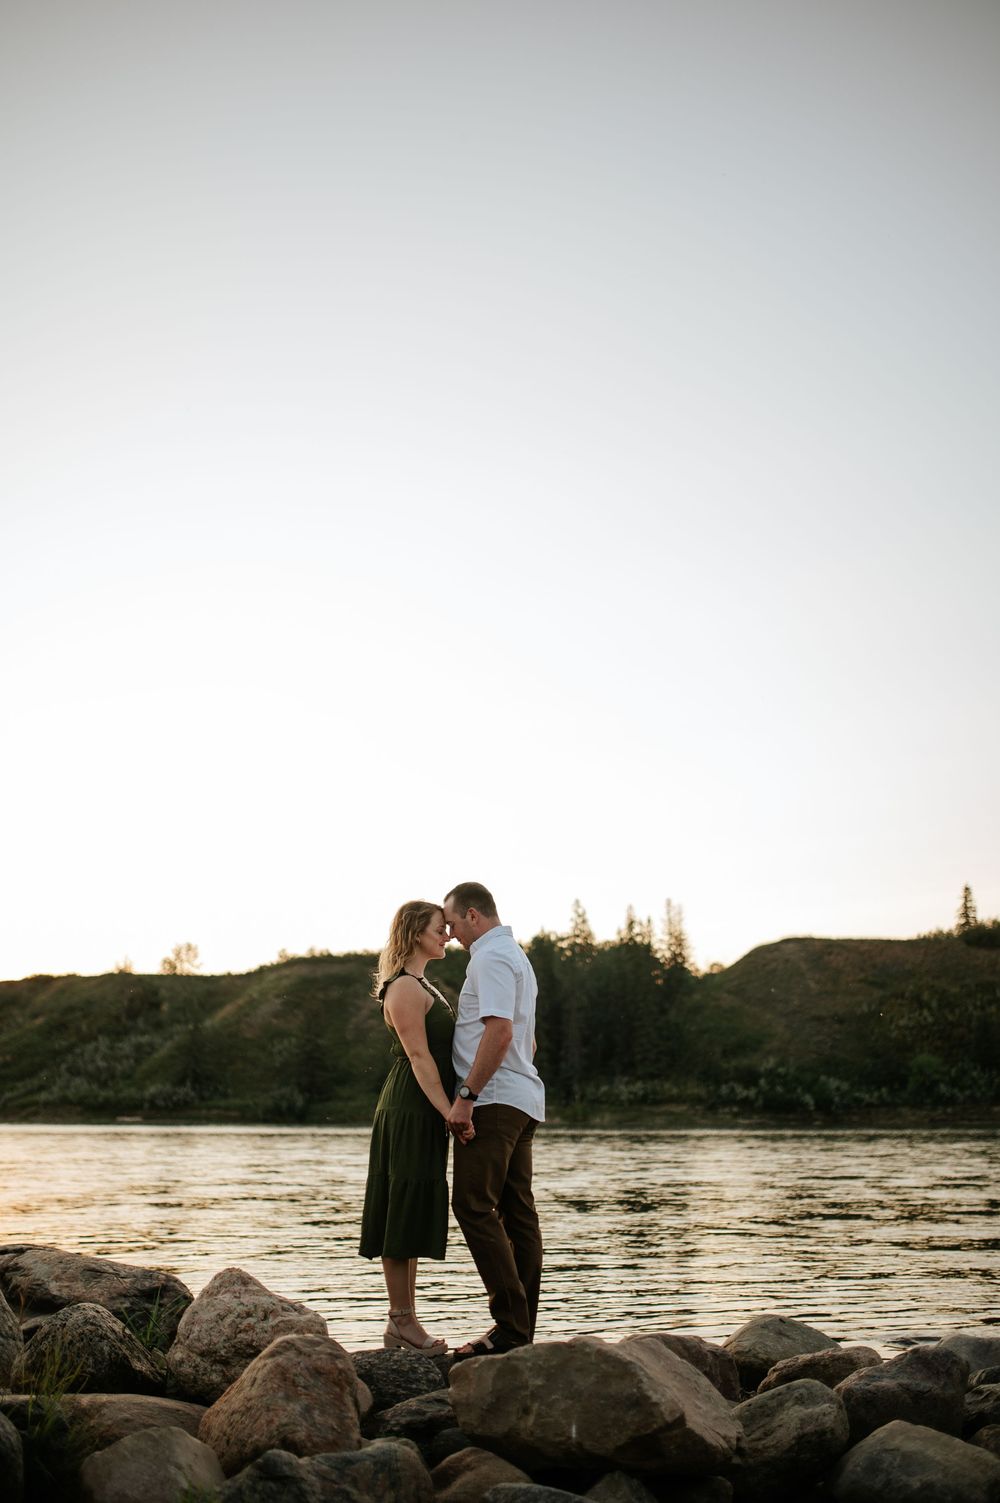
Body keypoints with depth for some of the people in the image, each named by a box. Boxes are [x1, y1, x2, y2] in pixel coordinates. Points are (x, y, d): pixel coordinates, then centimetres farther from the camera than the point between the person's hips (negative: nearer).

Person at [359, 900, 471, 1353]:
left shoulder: (419, 986, 20)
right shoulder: (405, 988, -12)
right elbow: (419, 1057, -19)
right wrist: (449, 1112, -23)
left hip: (422, 1112, 10)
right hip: (411, 1110, -10)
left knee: (413, 1216, 11)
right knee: (405, 1213, -5)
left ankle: (404, 1321, 16)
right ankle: (401, 1320, 1)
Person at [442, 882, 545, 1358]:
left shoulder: (490, 957, -10)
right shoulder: (516, 956, 23)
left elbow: (499, 1031, -23)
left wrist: (466, 1096, -22)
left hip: (495, 1100, -10)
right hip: (523, 1101, 10)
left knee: (474, 1206, -11)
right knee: (518, 1212, 7)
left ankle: (510, 1325, -14)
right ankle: (522, 1330, 9)